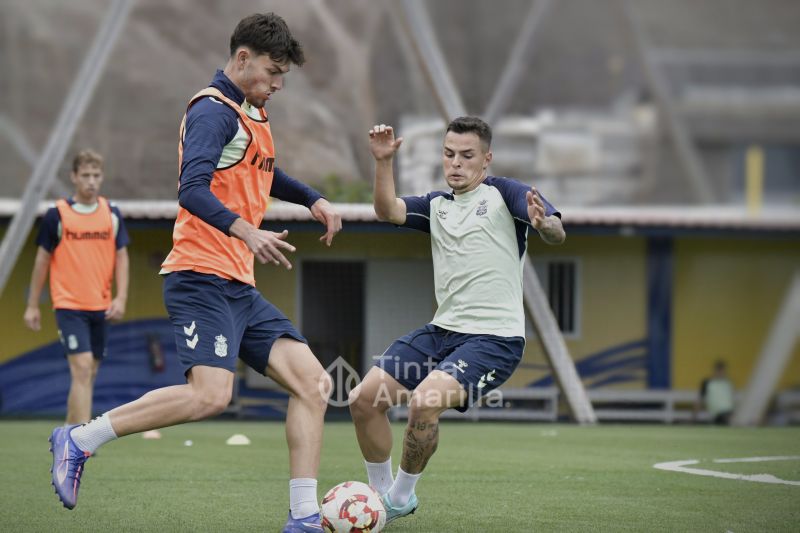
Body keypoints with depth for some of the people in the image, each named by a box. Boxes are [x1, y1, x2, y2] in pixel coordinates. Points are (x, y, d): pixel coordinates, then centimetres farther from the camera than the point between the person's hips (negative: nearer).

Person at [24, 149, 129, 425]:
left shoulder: (112, 213, 7)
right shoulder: (57, 215, -3)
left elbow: (121, 257, 10)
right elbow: (42, 260, 3)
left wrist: (121, 298, -3)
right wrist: (32, 305, 5)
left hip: (101, 307, 5)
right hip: (69, 306, -5)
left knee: (87, 375, 11)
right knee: (82, 370, -17)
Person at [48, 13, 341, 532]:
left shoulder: (253, 114, 20)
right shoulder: (213, 111, -10)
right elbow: (193, 191, -25)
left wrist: (314, 199, 31)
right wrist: (246, 231, -38)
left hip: (240, 289, 10)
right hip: (202, 279, -10)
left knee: (312, 381, -3)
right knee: (210, 395, -25)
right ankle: (80, 440, -10)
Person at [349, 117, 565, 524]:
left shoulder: (504, 194, -4)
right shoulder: (437, 205, 14)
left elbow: (557, 234, -18)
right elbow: (388, 211, -2)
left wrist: (545, 223, -42)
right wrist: (383, 163, -18)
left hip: (495, 337, -7)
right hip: (442, 331, 7)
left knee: (423, 402, -27)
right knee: (363, 399, -2)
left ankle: (401, 497, -5)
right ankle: (380, 493, 17)